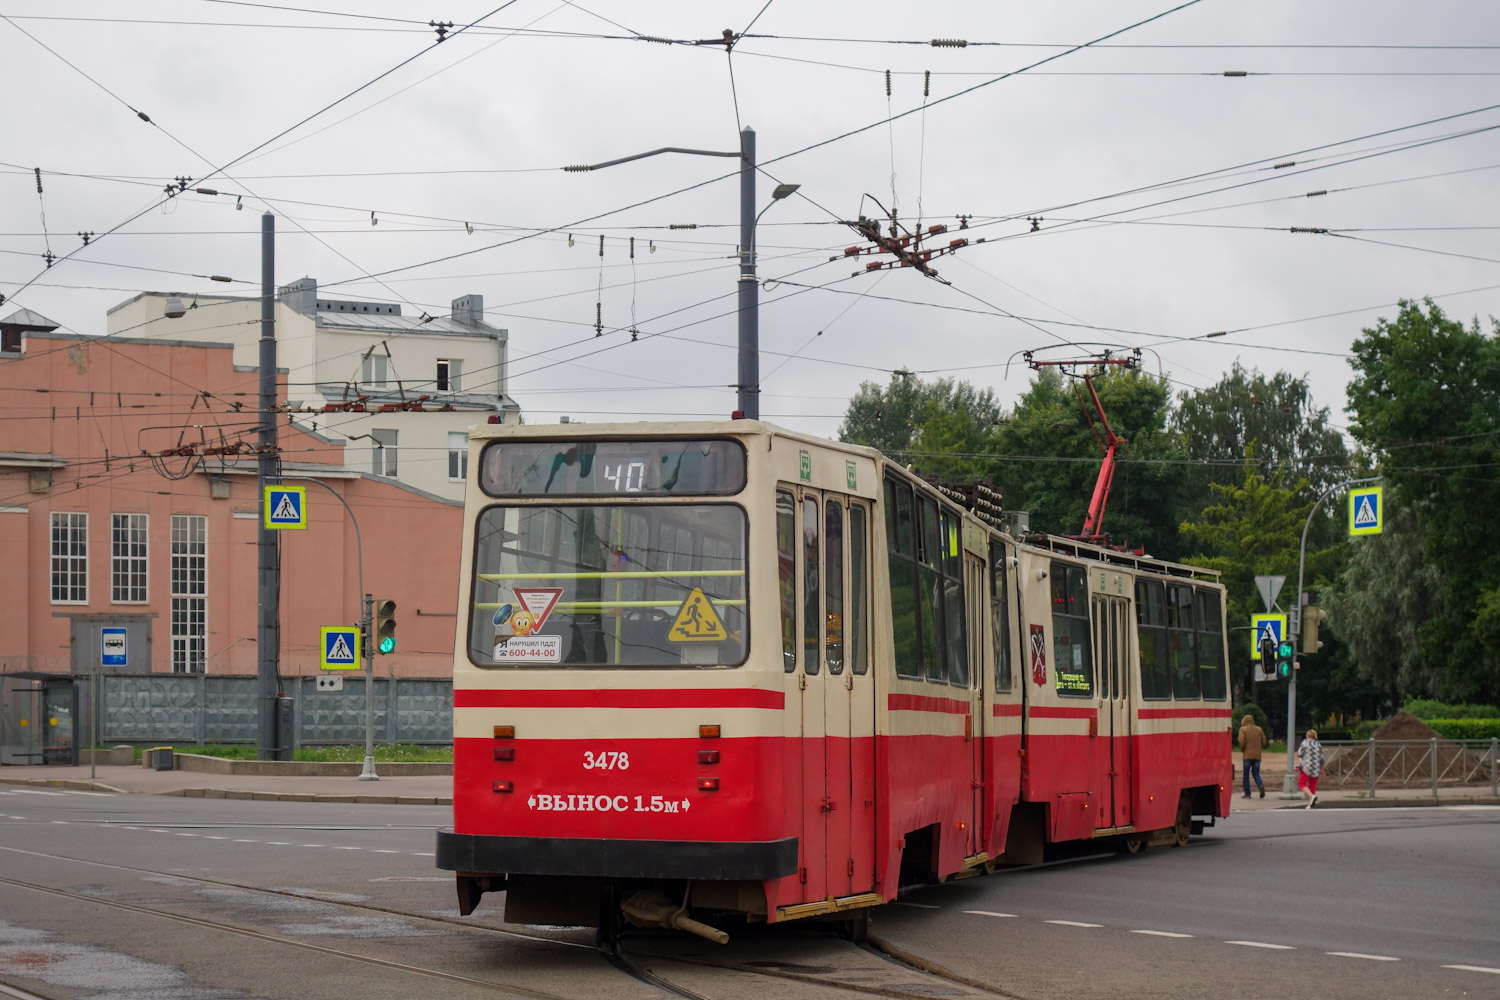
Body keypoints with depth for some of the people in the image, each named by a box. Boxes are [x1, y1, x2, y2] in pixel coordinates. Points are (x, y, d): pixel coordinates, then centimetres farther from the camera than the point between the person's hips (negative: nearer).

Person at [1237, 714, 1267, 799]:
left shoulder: (1243, 729, -2)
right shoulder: (1259, 729, 10)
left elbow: (1242, 741, -13)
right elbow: (1264, 741, 6)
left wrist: (1242, 750, 3)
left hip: (1247, 755, -3)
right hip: (1257, 755, 4)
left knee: (1246, 774, 5)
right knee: (1256, 773, 11)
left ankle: (1247, 793, 3)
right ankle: (1261, 786, -17)